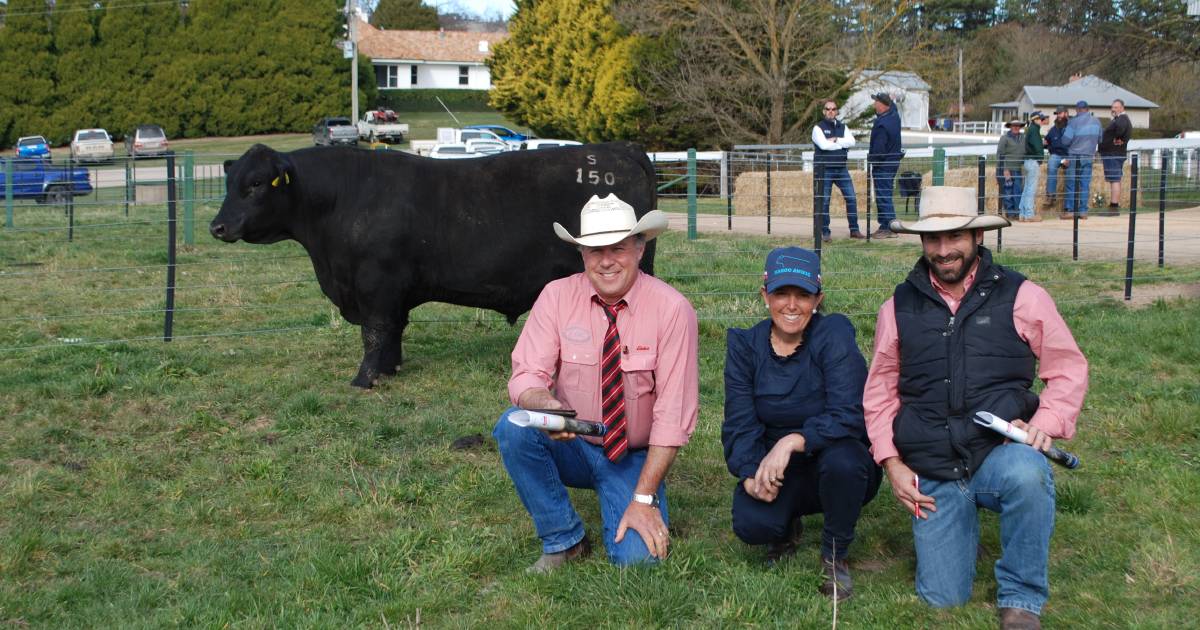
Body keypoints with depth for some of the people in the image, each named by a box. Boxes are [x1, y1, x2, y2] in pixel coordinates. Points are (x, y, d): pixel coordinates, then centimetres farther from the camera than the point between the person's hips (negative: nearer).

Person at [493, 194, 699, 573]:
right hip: (570, 445, 2)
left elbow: (673, 413, -17)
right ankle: (564, 541, -9)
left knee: (637, 558, -24)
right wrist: (545, 406, -39)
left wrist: (644, 498, -20)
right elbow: (527, 374, -14)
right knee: (513, 427, -28)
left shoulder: (672, 309, -16)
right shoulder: (557, 297, -8)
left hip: (635, 457, -2)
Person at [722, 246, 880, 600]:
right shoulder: (745, 345, -3)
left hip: (837, 465, -2)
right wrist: (751, 474, -27)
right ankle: (787, 525, 13)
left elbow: (848, 416, -23)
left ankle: (835, 556, -8)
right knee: (751, 524, -28)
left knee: (842, 459, -37)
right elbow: (739, 424, -8)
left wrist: (792, 441, -38)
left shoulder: (834, 336, -14)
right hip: (776, 472, 2)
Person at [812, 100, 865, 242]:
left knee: (851, 198, 0)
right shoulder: (818, 128, 0)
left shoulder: (843, 127, 13)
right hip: (824, 169, -4)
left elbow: (851, 142, -4)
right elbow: (824, 145, -17)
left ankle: (854, 230, 8)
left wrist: (835, 140, -14)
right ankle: (825, 232, 5)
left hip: (841, 168, 4)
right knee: (824, 202, -3)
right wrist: (842, 145, -6)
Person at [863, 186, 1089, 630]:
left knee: (1027, 474, -39)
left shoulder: (1021, 297, 1)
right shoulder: (899, 308, 8)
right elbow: (880, 390, 14)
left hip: (1001, 453, -2)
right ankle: (964, 520, 32)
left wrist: (1046, 423, -11)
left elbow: (1069, 369, 7)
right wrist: (891, 462, 3)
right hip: (932, 474, 2)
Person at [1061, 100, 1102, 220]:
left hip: (1075, 156, -4)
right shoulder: (1096, 122, 5)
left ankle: (1069, 210, -1)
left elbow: (1065, 140, -11)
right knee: (1085, 184, 6)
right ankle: (1083, 211, 5)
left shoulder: (1074, 122, -12)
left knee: (1072, 184, 0)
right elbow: (1099, 139, 13)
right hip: (1089, 156, 4)